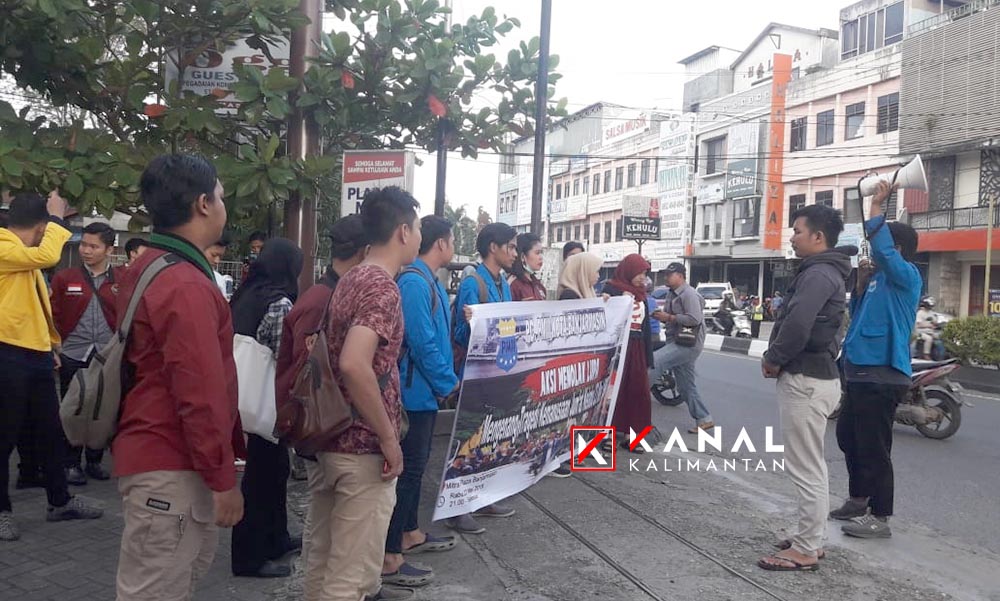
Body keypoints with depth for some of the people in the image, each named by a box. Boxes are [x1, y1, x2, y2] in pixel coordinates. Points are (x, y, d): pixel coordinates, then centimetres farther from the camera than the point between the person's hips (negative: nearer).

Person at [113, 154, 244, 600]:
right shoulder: (185, 285, -22)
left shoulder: (148, 268, 10)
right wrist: (222, 479, -17)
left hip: (160, 456, 10)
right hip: (171, 469, -10)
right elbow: (200, 394, -24)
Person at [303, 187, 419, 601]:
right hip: (364, 450, -9)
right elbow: (354, 365, -31)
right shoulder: (383, 287, -18)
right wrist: (389, 438, -22)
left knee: (323, 562, 18)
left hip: (331, 439, 9)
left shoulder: (349, 281, 11)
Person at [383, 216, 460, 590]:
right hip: (417, 391, -11)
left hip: (425, 391, 11)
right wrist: (449, 385, -15)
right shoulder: (414, 282, -20)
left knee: (415, 465, 19)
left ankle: (409, 533, 32)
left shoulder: (429, 281, 13)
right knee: (409, 468, -6)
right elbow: (422, 342, -24)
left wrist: (445, 382, 13)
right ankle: (389, 558, 0)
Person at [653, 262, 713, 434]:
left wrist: (669, 317, -21)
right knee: (686, 387, 12)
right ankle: (704, 420, 18)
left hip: (688, 344, -10)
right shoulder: (672, 294, 16)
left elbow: (694, 319, -25)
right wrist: (661, 317, 4)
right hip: (677, 343, 10)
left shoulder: (689, 294, -14)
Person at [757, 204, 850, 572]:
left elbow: (797, 326, -30)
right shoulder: (825, 272, 16)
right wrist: (777, 358, 4)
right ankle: (811, 538, 28)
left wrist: (773, 359, -13)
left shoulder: (818, 274, -17)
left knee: (806, 469, -3)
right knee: (811, 466, 17)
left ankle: (805, 551, 5)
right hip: (814, 374, 11)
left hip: (806, 379, -11)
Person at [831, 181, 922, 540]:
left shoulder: (906, 276, -11)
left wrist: (876, 207, -23)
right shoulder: (880, 277, 15)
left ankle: (880, 517, 5)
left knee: (873, 447, -5)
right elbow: (858, 314, 18)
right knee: (847, 437, 20)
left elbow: (881, 248, -29)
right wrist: (862, 283, 4)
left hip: (882, 376, -10)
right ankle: (859, 500, 35)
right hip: (861, 373, 10)